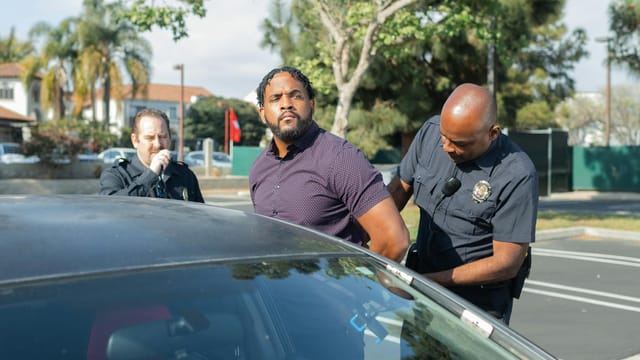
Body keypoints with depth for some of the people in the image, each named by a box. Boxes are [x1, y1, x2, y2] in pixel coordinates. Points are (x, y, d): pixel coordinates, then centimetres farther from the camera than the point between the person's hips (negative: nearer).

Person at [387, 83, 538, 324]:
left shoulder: (518, 175, -22)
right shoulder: (431, 131, -6)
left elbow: (506, 264, -20)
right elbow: (398, 189, 6)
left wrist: (428, 280, -21)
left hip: (480, 306, -5)